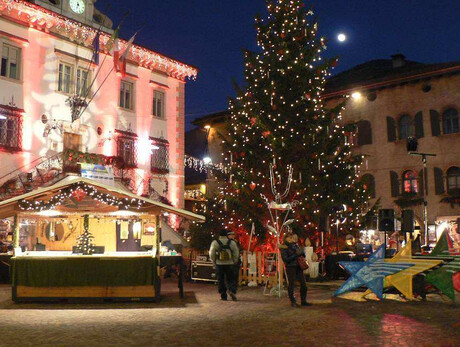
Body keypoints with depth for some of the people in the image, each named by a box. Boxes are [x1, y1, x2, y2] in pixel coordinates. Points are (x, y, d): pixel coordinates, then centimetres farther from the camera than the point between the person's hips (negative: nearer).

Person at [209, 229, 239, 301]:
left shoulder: (215, 243, -1)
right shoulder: (232, 243, 2)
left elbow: (211, 254, -1)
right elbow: (236, 254, 3)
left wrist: (214, 262, 11)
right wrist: (233, 262, 13)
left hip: (219, 265, 0)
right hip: (229, 264, 1)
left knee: (221, 281, 8)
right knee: (231, 279, 9)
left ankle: (223, 296, 8)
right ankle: (232, 291, -14)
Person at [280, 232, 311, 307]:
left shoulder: (295, 245, 11)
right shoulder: (283, 248, -7)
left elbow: (303, 254, 17)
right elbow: (286, 259, -16)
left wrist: (301, 253, -6)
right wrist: (295, 255, -18)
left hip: (299, 266, 6)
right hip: (290, 268, -6)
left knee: (303, 283, 5)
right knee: (291, 284, 0)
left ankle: (303, 301, 17)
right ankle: (293, 302, 13)